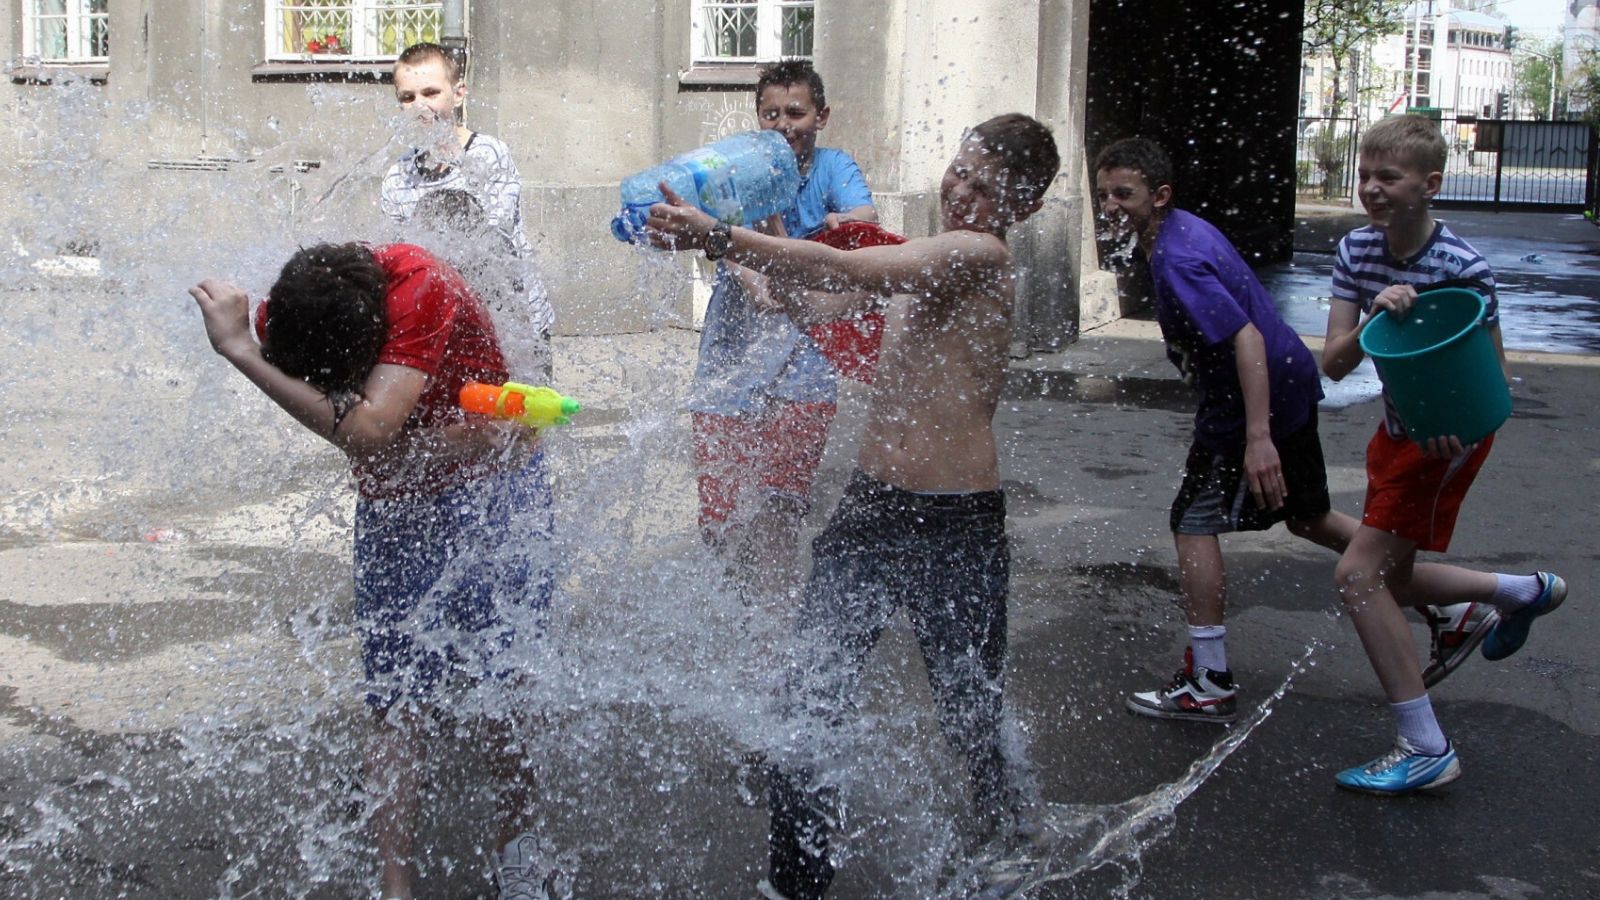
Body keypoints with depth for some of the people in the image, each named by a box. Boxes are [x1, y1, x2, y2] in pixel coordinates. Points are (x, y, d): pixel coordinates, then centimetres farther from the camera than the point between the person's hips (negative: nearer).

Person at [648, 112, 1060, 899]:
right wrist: (753, 242, 1)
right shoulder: (927, 260, 14)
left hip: (956, 524, -8)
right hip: (870, 508, 8)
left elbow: (845, 271, -27)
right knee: (811, 697, 6)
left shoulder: (981, 257, -14)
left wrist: (719, 236, -28)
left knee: (969, 715, 5)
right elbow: (813, 304, 19)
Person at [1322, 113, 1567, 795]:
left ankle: (1426, 751, -8)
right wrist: (1373, 318, -32)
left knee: (1358, 573, -15)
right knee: (1389, 581, 17)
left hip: (1448, 437, -7)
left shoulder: (1461, 267, -24)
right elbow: (1333, 365, -11)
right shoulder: (1357, 252, -8)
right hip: (1397, 430, 7)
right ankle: (1526, 591, 42)